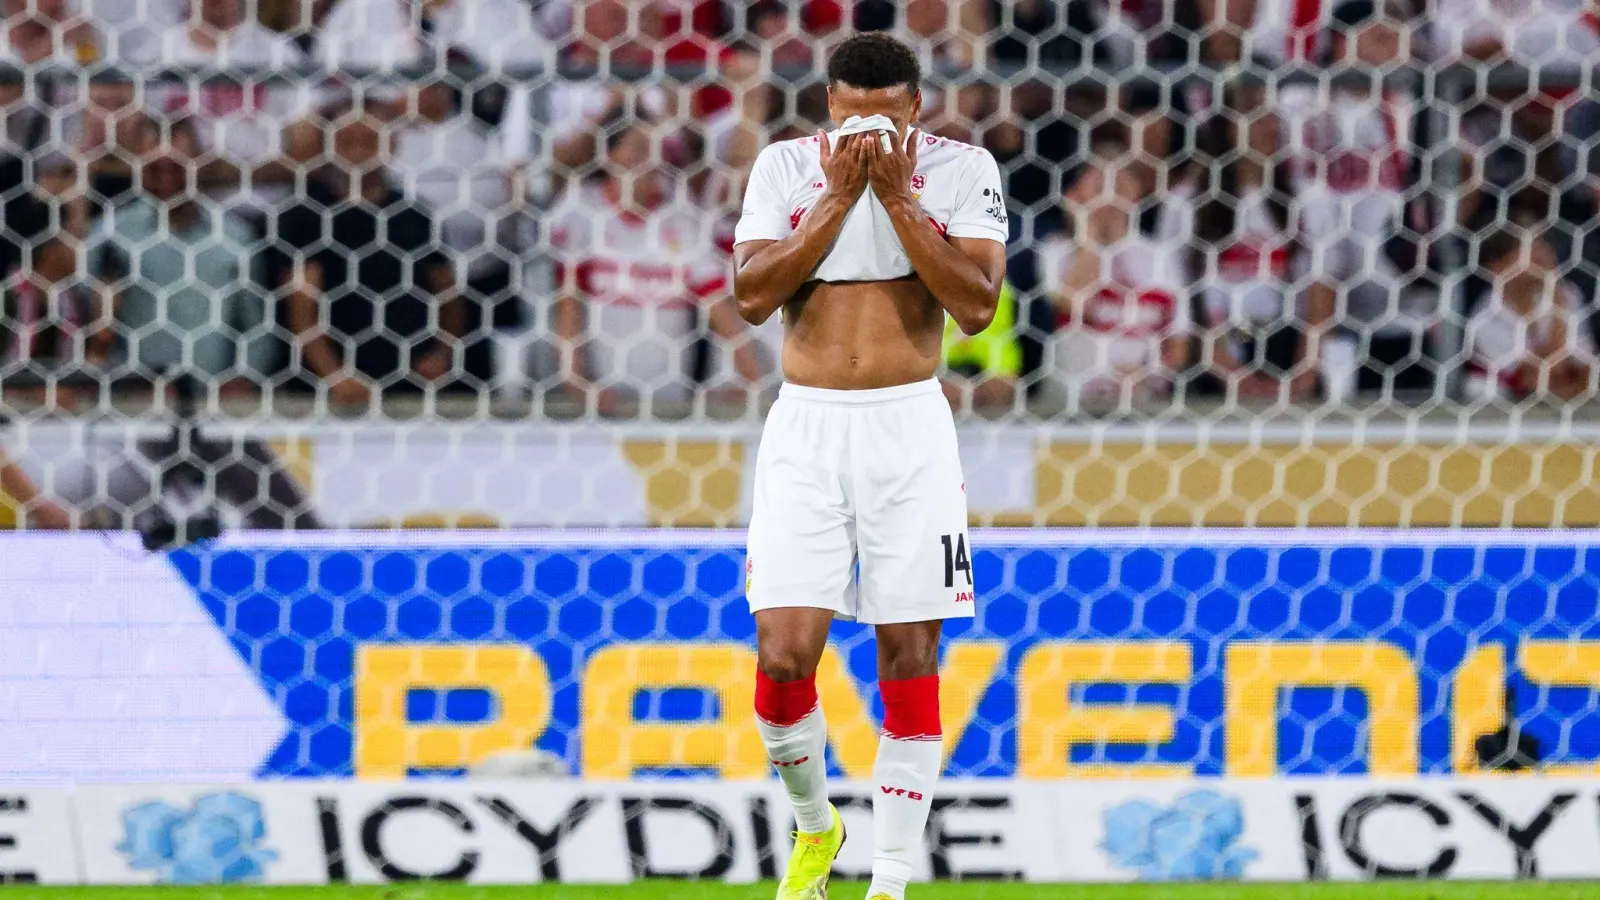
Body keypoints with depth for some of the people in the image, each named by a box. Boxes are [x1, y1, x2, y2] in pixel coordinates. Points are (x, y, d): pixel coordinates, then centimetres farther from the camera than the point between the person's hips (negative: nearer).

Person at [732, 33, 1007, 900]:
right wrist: (840, 196, -14)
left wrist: (897, 196, -15)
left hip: (909, 428, 0)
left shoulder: (961, 169, -1)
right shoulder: (785, 167, 1)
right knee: (783, 655, -10)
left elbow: (976, 306, -11)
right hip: (807, 428, 0)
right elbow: (753, 295, -9)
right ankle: (814, 823, 17)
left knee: (909, 659, -2)